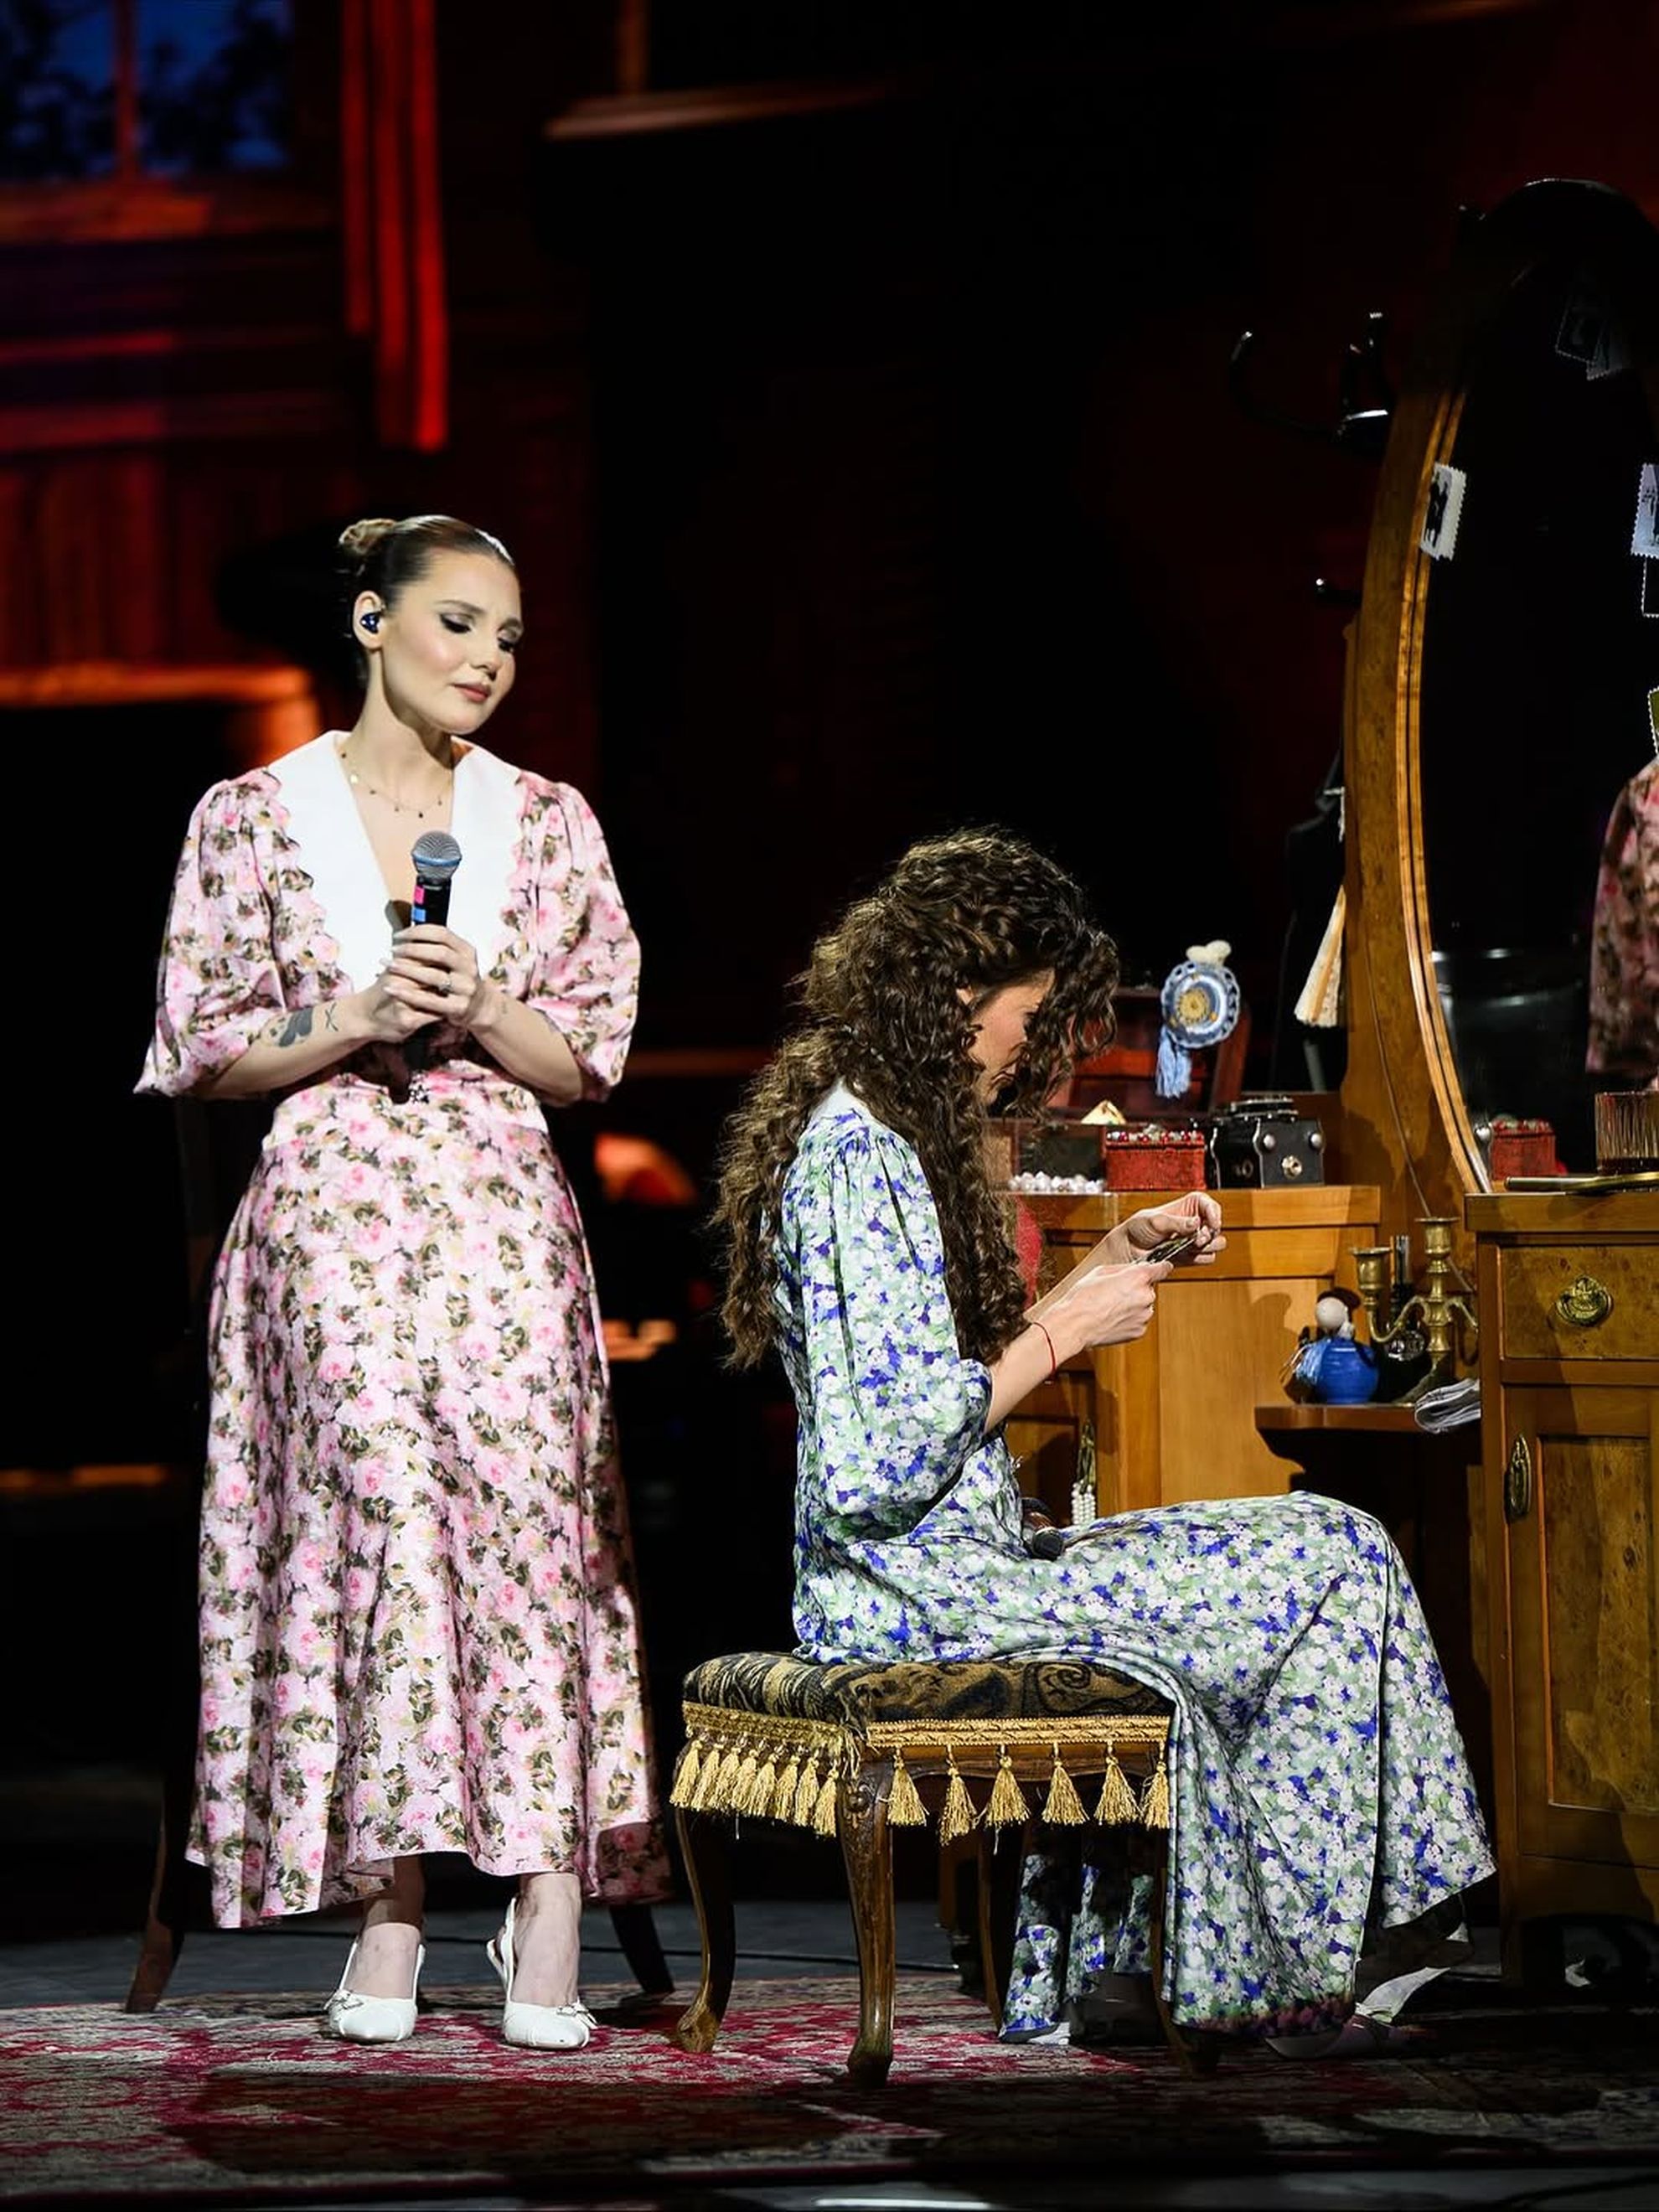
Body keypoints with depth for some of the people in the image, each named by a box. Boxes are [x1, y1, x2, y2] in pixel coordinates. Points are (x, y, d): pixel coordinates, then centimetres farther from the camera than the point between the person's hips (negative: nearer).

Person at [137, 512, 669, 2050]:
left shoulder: (546, 822, 12)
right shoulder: (253, 816, 7)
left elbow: (589, 1062, 11)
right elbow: (199, 1057, 6)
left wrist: (481, 1013, -7)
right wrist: (353, 1020, -8)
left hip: (503, 1216, 2)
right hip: (330, 1216, -2)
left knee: (523, 1497, -14)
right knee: (379, 1496, -16)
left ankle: (546, 1895, -13)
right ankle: (390, 1905, -10)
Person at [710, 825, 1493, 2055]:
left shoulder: (873, 1134, 14)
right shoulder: (861, 1161, -18)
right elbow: (888, 1456, -24)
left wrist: (1114, 1262, 15)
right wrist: (1065, 1333, -15)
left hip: (930, 1568, 11)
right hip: (924, 1592, -11)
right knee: (1334, 1560, -7)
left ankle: (1103, 1963, 14)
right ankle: (1318, 1956, 3)